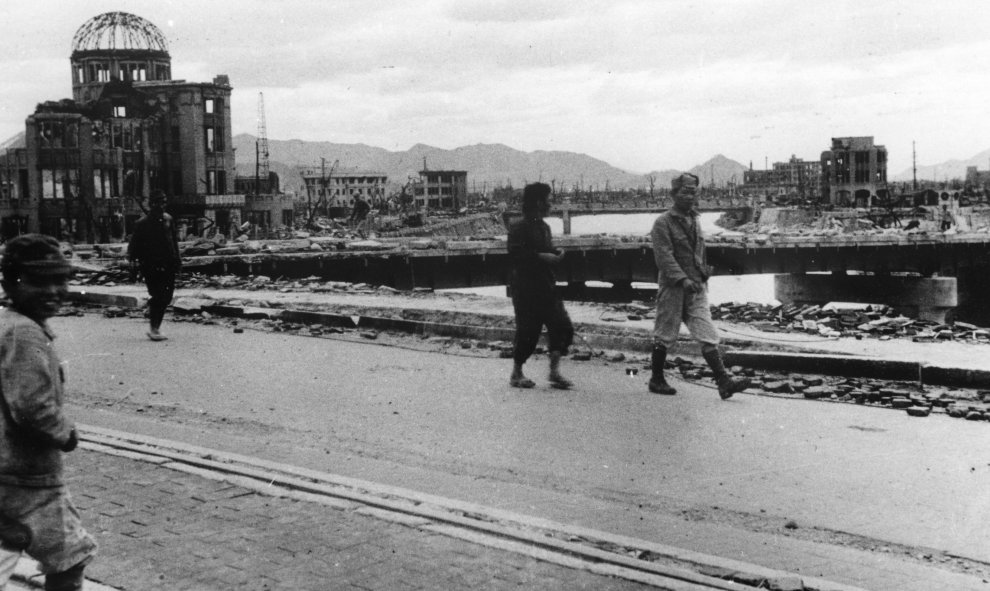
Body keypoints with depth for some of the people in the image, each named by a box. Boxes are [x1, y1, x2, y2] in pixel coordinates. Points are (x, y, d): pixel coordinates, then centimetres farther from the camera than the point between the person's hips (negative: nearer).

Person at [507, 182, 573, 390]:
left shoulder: (544, 227, 16)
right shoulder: (519, 227, -12)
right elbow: (515, 256, -22)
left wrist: (555, 254, 7)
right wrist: (541, 257, -21)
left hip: (546, 286, 8)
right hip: (526, 289, -8)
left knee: (562, 326, -1)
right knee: (528, 331, -2)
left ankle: (554, 371, 5)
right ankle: (516, 374, 14)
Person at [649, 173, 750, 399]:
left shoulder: (694, 221, 15)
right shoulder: (663, 223, -8)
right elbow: (664, 256, -17)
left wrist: (703, 278, 18)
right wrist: (682, 279, -26)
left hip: (696, 287, 6)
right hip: (672, 287, -6)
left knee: (707, 336, -3)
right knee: (665, 337, 4)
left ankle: (724, 381, -10)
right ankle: (656, 380, 17)